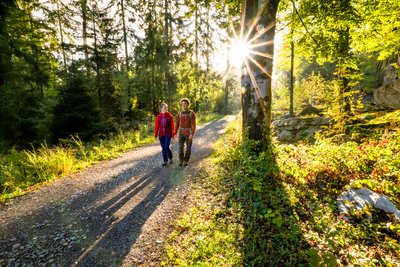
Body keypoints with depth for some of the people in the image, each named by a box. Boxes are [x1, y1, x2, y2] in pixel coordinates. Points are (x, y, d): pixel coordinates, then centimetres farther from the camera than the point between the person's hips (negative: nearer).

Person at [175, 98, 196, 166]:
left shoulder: (192, 113, -10)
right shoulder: (180, 113, 2)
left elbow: (193, 125, -13)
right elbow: (177, 124, 5)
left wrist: (192, 134, -22)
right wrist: (175, 133, -1)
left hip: (189, 133, -2)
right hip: (181, 133, 3)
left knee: (188, 147, 3)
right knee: (180, 146, -6)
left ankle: (185, 161, 20)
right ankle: (181, 160, 13)